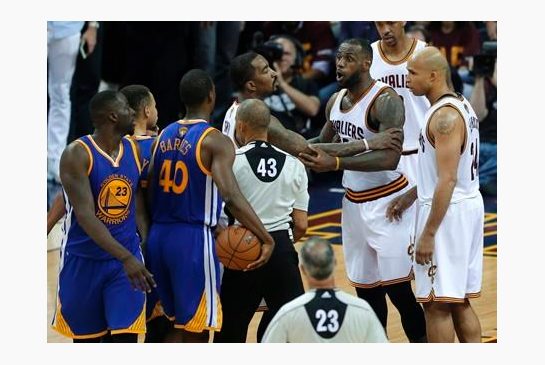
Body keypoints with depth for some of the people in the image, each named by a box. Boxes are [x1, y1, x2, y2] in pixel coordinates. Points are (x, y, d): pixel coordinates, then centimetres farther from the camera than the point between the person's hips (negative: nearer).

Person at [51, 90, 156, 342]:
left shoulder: (134, 150, 2)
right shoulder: (77, 154, -17)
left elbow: (138, 209, 10)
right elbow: (85, 215, -25)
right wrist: (126, 257, -34)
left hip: (127, 259, 3)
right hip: (83, 260, -3)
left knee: (127, 338, -7)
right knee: (85, 339, 11)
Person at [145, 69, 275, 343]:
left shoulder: (165, 136, 10)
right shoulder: (215, 141, -12)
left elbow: (150, 194, 10)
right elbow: (231, 197, -24)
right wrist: (266, 239, -23)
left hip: (159, 237, 7)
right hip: (193, 239, -7)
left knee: (178, 325, 20)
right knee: (195, 332, 0)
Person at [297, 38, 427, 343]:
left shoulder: (385, 100, -19)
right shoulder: (336, 101, 7)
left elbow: (390, 158, -30)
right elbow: (324, 145, 24)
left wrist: (335, 163, -36)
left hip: (386, 202, -8)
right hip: (354, 202, 8)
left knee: (398, 289, -8)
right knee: (366, 288, 12)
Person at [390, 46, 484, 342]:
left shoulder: (445, 116, -19)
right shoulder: (460, 105, 13)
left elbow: (448, 180, -24)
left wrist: (428, 234, -23)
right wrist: (408, 199, 24)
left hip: (447, 211, -10)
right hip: (467, 206, 10)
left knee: (437, 304, -4)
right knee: (459, 302, 14)